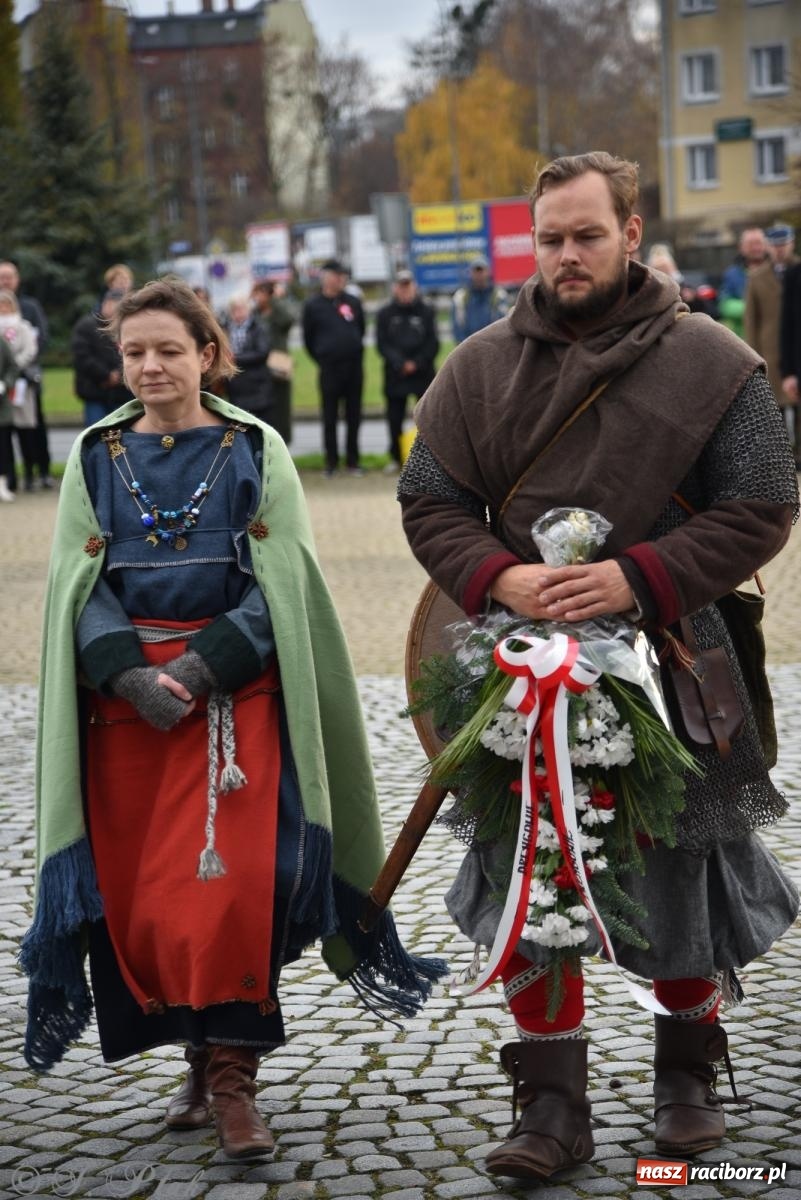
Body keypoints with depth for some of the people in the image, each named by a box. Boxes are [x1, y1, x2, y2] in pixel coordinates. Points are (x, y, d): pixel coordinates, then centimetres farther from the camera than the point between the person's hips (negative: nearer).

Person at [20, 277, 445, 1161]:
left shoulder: (256, 451, 3)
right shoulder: (95, 456, 10)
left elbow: (280, 583, -3)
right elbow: (80, 586, 4)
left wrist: (202, 667, -15)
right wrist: (131, 675, -13)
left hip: (236, 693, -3)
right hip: (123, 695, 3)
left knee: (230, 886, -12)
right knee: (138, 892, 2)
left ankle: (233, 1078, -3)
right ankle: (199, 1060, 18)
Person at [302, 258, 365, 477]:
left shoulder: (353, 302, 6)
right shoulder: (313, 305, -1)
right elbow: (308, 338, 5)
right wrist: (322, 359, 6)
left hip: (354, 367, 3)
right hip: (329, 369, -2)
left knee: (354, 416, 6)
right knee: (330, 417, 1)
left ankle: (353, 461, 13)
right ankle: (331, 462, 8)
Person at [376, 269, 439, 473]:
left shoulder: (426, 312, 4)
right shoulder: (385, 314, 6)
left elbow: (433, 343, 1)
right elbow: (382, 344, 0)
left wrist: (417, 363, -10)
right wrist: (400, 363, -13)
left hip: (423, 374, -1)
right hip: (395, 375, 1)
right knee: (395, 418, 5)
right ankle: (395, 458, 15)